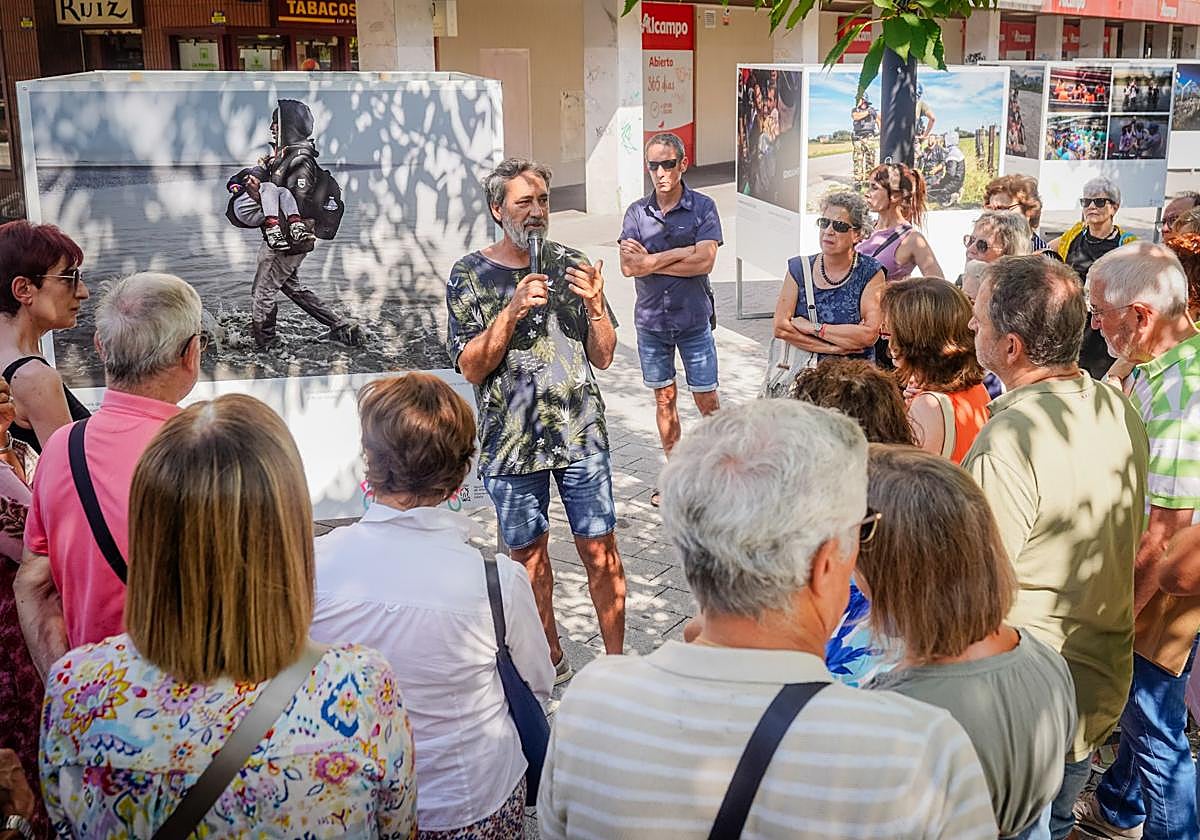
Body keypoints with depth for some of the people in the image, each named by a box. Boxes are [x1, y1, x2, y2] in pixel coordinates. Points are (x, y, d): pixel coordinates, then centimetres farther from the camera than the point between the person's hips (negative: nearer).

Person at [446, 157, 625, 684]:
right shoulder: (471, 275, -1)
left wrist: (595, 305, -13)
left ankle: (616, 660, 19)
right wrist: (512, 312, -21)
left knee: (600, 550, 4)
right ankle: (552, 661, 29)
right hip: (511, 442, -1)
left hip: (581, 434, 1)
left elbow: (603, 357, 6)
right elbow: (470, 367, -8)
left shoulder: (570, 264, 4)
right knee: (529, 554, 11)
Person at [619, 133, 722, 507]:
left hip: (693, 319, -3)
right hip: (650, 319, 3)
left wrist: (651, 260, -13)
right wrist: (681, 253, -16)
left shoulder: (702, 207, -5)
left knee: (707, 400, 1)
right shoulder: (637, 212, 2)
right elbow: (628, 266, -10)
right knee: (664, 398, 11)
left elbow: (704, 262, -17)